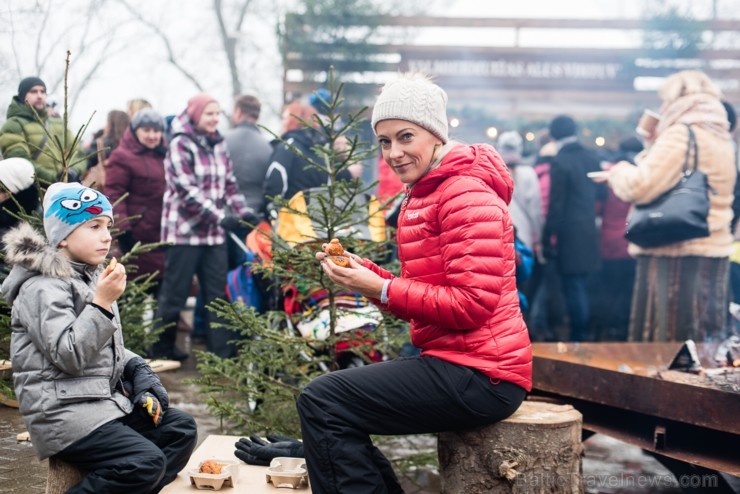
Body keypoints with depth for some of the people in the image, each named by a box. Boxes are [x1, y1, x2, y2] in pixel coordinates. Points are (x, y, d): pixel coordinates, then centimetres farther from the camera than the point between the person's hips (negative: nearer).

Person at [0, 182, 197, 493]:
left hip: (106, 399, 9)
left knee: (180, 428, 3)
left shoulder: (90, 278, 16)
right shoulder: (43, 288, -13)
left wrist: (138, 370, 5)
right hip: (63, 411, -9)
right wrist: (102, 304, -24)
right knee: (147, 461, -23)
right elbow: (67, 357, -22)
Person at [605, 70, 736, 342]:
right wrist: (652, 144, 18)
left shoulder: (681, 135, -13)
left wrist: (618, 172, 1)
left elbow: (640, 186, -19)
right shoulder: (721, 138, 14)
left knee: (664, 346, -5)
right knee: (703, 337, 11)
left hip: (678, 256, -9)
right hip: (714, 251, 9)